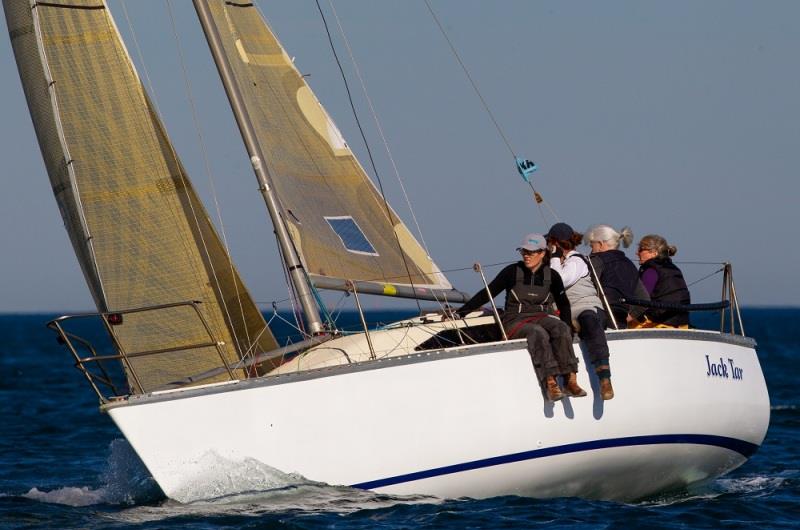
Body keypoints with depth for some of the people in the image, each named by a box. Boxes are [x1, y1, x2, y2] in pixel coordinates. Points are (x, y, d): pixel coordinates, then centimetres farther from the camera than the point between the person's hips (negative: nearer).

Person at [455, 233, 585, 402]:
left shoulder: (551, 276, 7)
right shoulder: (512, 271, 0)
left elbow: (563, 304, 14)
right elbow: (487, 294, 2)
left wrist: (568, 330, -2)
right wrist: (460, 312, -3)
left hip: (540, 318, 3)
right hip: (514, 322, -3)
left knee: (561, 328, -31)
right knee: (538, 333, -36)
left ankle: (570, 380, -37)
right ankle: (550, 383, -44)